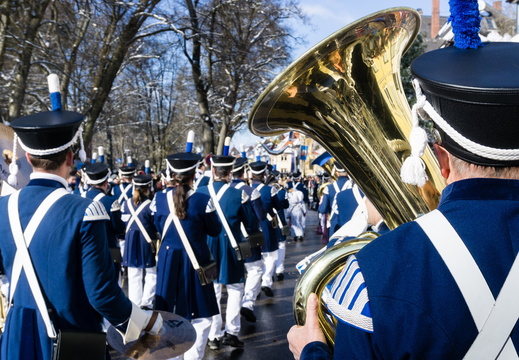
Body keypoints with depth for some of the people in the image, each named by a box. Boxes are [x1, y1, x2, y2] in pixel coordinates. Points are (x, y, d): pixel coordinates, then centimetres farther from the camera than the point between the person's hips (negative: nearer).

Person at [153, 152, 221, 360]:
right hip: (194, 261, -4)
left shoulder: (159, 198, -2)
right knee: (201, 317, 10)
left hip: (167, 260, 4)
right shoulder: (202, 200, -14)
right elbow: (215, 231, -1)